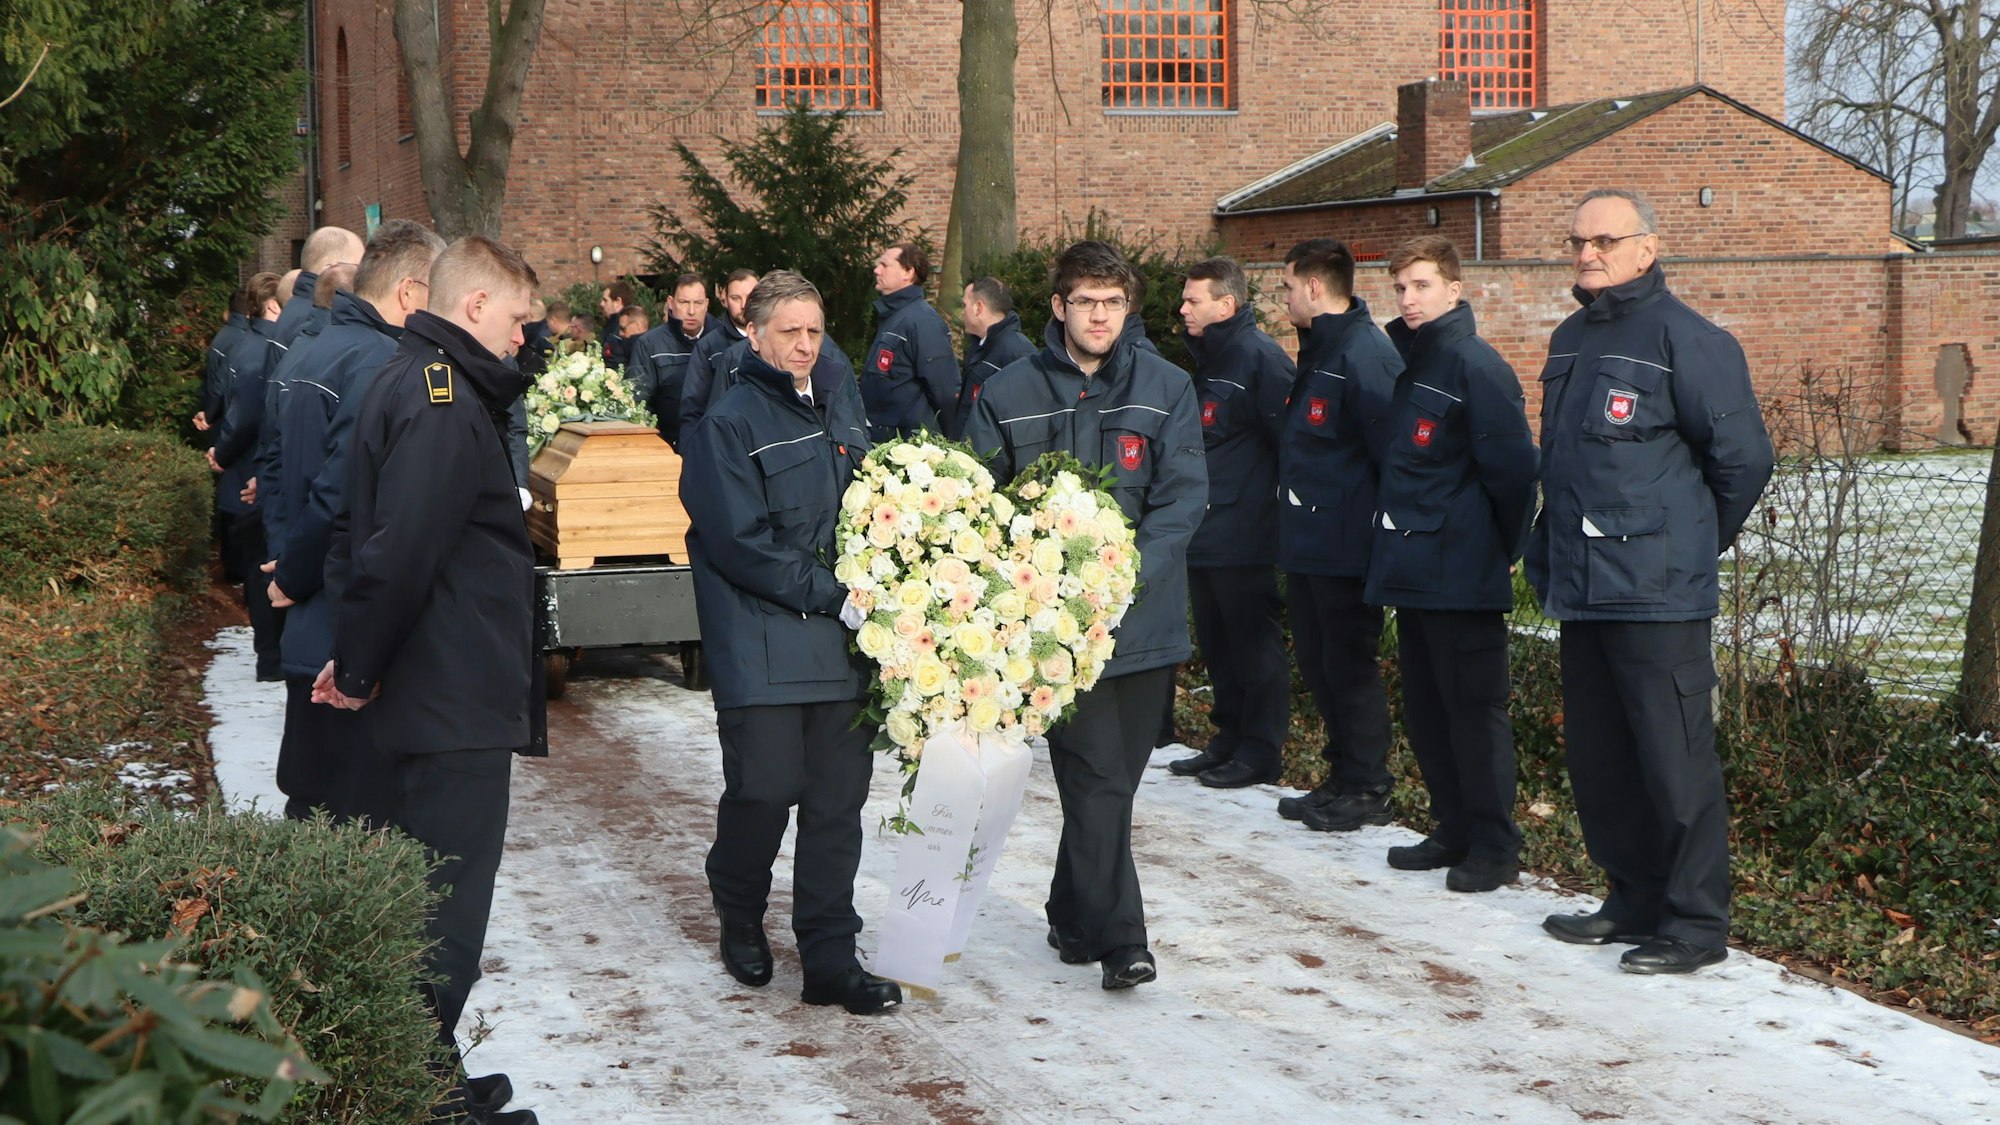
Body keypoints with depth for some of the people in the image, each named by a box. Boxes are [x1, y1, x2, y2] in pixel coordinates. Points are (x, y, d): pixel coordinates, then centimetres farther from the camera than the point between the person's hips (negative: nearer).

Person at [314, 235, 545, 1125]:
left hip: (444, 697, 10)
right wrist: (361, 669, -13)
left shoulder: (410, 382, 14)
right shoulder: (445, 402, -18)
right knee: (447, 915, -2)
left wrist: (359, 660, 14)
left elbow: (373, 536, 19)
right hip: (459, 705, -10)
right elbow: (398, 553, -25)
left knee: (431, 901, 17)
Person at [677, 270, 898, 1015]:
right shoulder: (729, 422, -6)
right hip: (761, 642, -6)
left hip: (840, 639, 6)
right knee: (766, 790, -5)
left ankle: (831, 960, 10)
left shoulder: (840, 408, 15)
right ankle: (740, 918, 24)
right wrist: (829, 592, -13)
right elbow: (742, 542, -12)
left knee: (838, 800, 4)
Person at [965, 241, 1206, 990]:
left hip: (1143, 617, 2)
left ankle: (1075, 919, 29)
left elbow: (1182, 497, -5)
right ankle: (1118, 939, -5)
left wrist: (1126, 573, -17)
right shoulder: (1009, 396, 1)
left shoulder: (1166, 389, 3)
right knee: (1098, 779, -8)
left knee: (1113, 778, 12)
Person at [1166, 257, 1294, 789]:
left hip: (1245, 537, -10)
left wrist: (1272, 501, -18)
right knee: (1217, 644, 15)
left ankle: (1260, 750, 6)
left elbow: (1287, 436, -20)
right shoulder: (1208, 358, 16)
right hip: (1207, 535, 10)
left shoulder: (1260, 356, -14)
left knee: (1254, 641, -1)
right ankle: (1230, 737, 25)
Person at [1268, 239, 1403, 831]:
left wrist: (1376, 519, -19)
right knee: (1317, 661, 15)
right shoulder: (1318, 349, 14)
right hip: (1307, 542, 10)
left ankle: (1366, 790, 9)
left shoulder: (1364, 353, -18)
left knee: (1349, 665, -1)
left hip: (1344, 544, -10)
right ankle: (1343, 776, 25)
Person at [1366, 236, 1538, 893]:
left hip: (1462, 574, -9)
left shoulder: (1475, 365, -13)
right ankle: (1454, 830, 24)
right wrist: (1395, 532, 16)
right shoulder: (1406, 362, 13)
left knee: (1474, 708, -3)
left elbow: (1511, 467, -16)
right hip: (1411, 568, 9)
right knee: (1425, 709, 13)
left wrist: (1504, 551, -9)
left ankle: (1494, 846, 4)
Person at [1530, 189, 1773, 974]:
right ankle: (1633, 901, 27)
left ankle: (1695, 924, 4)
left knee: (1675, 761, -4)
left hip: (1657, 592, -8)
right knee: (1597, 758, 14)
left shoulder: (1685, 340, -11)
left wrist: (1702, 539, 4)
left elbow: (1744, 456, -8)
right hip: (1580, 587, 8)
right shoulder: (1570, 340, 14)